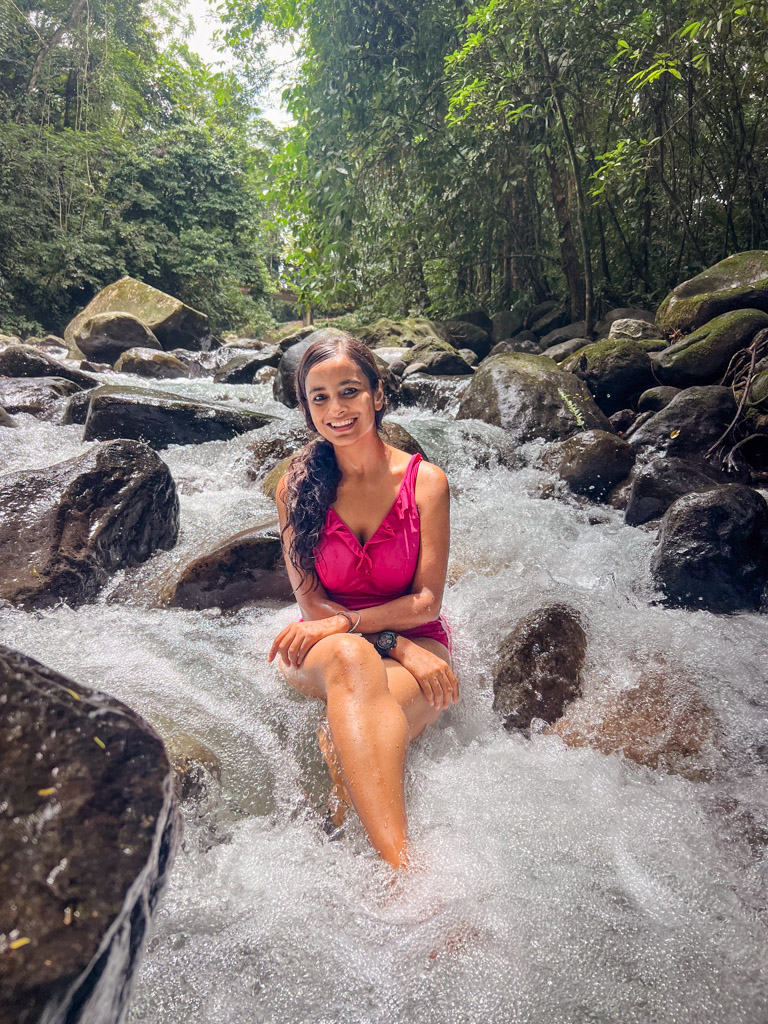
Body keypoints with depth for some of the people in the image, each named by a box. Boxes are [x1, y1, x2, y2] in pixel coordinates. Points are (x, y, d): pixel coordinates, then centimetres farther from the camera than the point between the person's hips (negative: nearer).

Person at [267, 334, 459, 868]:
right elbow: (310, 600, -3)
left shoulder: (425, 481, -2)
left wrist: (343, 621, -21)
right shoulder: (297, 484, 1)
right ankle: (405, 868, -50)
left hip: (416, 645, 0)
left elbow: (427, 602, -5)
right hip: (325, 650, 1)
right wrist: (395, 644, -19)